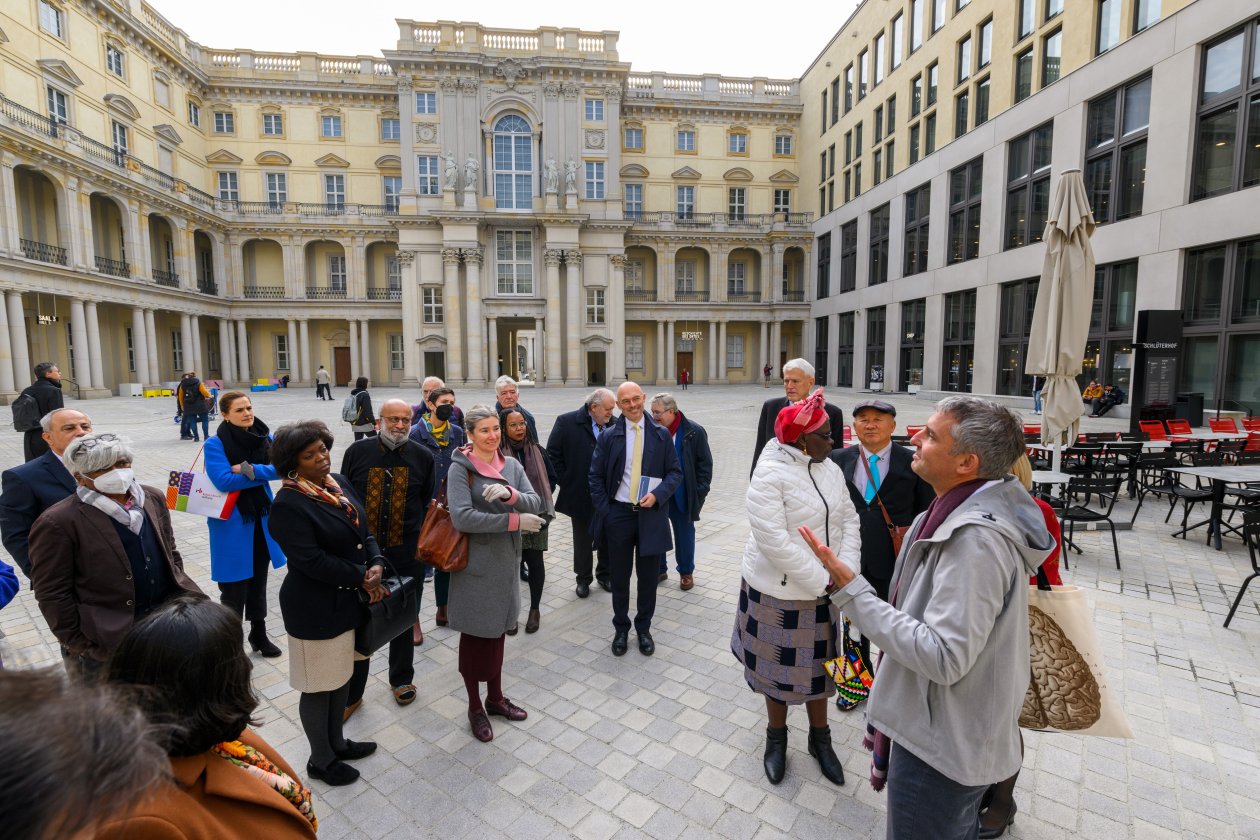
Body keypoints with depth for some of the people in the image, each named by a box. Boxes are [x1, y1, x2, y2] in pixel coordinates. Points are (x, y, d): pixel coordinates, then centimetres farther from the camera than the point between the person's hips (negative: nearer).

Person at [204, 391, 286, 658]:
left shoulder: (265, 436, 0)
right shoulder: (215, 444, -11)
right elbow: (223, 480, -22)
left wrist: (249, 469, -21)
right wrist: (265, 473, -16)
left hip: (261, 518, 4)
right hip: (232, 522, -4)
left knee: (258, 580, 19)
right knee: (234, 587, 4)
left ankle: (259, 634, 36)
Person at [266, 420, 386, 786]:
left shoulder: (339, 483, 2)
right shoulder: (288, 504, -21)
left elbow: (363, 530, 5)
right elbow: (311, 560, -25)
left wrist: (376, 564, -11)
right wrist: (361, 576, -18)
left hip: (346, 599, 7)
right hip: (314, 608, -7)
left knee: (342, 674, 23)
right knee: (318, 686, 12)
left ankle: (337, 743, 45)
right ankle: (321, 760, 34)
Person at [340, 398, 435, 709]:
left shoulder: (423, 456, -3)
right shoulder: (357, 451, -4)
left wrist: (421, 538, 2)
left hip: (406, 553, 0)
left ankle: (401, 679, 38)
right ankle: (351, 692, 30)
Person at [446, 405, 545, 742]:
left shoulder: (512, 465, 3)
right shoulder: (460, 468, -12)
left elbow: (535, 503, -6)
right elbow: (462, 517, -23)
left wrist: (509, 494, -27)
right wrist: (514, 520, -23)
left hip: (506, 561, 5)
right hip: (475, 563, -5)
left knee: (497, 629, 18)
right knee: (474, 634, 9)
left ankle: (495, 697, 37)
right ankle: (475, 707, 29)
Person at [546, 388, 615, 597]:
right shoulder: (566, 422, -10)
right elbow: (553, 455, -7)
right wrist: (566, 482, -7)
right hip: (581, 496, -2)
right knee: (583, 540, 13)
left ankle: (604, 574, 35)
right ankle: (583, 578, 31)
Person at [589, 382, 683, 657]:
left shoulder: (661, 435, 1)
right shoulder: (608, 436, -1)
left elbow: (675, 472, 3)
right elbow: (595, 476, 2)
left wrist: (658, 494, -14)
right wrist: (603, 511, -5)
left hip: (650, 515, 0)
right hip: (618, 514, 0)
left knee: (648, 577, 12)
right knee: (619, 577, 13)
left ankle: (644, 629, 32)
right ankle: (621, 629, 32)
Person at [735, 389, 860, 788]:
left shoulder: (830, 469, -1)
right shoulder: (769, 476, -22)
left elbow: (849, 520, 0)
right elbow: (775, 542, -25)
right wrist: (825, 583, -20)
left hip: (823, 590, 5)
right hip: (780, 593, -5)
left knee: (818, 662, 21)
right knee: (780, 666, 15)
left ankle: (820, 737, 43)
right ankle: (776, 737, 40)